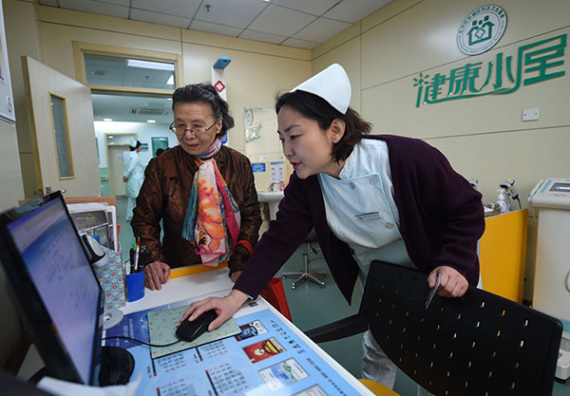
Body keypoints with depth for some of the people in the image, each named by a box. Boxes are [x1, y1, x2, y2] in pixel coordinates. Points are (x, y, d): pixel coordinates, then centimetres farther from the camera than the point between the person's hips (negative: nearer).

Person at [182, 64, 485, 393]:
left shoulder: (410, 158, -30)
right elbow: (279, 239, -19)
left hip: (433, 279, -2)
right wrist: (235, 298, -25)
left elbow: (467, 209, -16)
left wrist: (455, 263, -29)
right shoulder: (305, 184, -18)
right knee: (377, 353, 21)